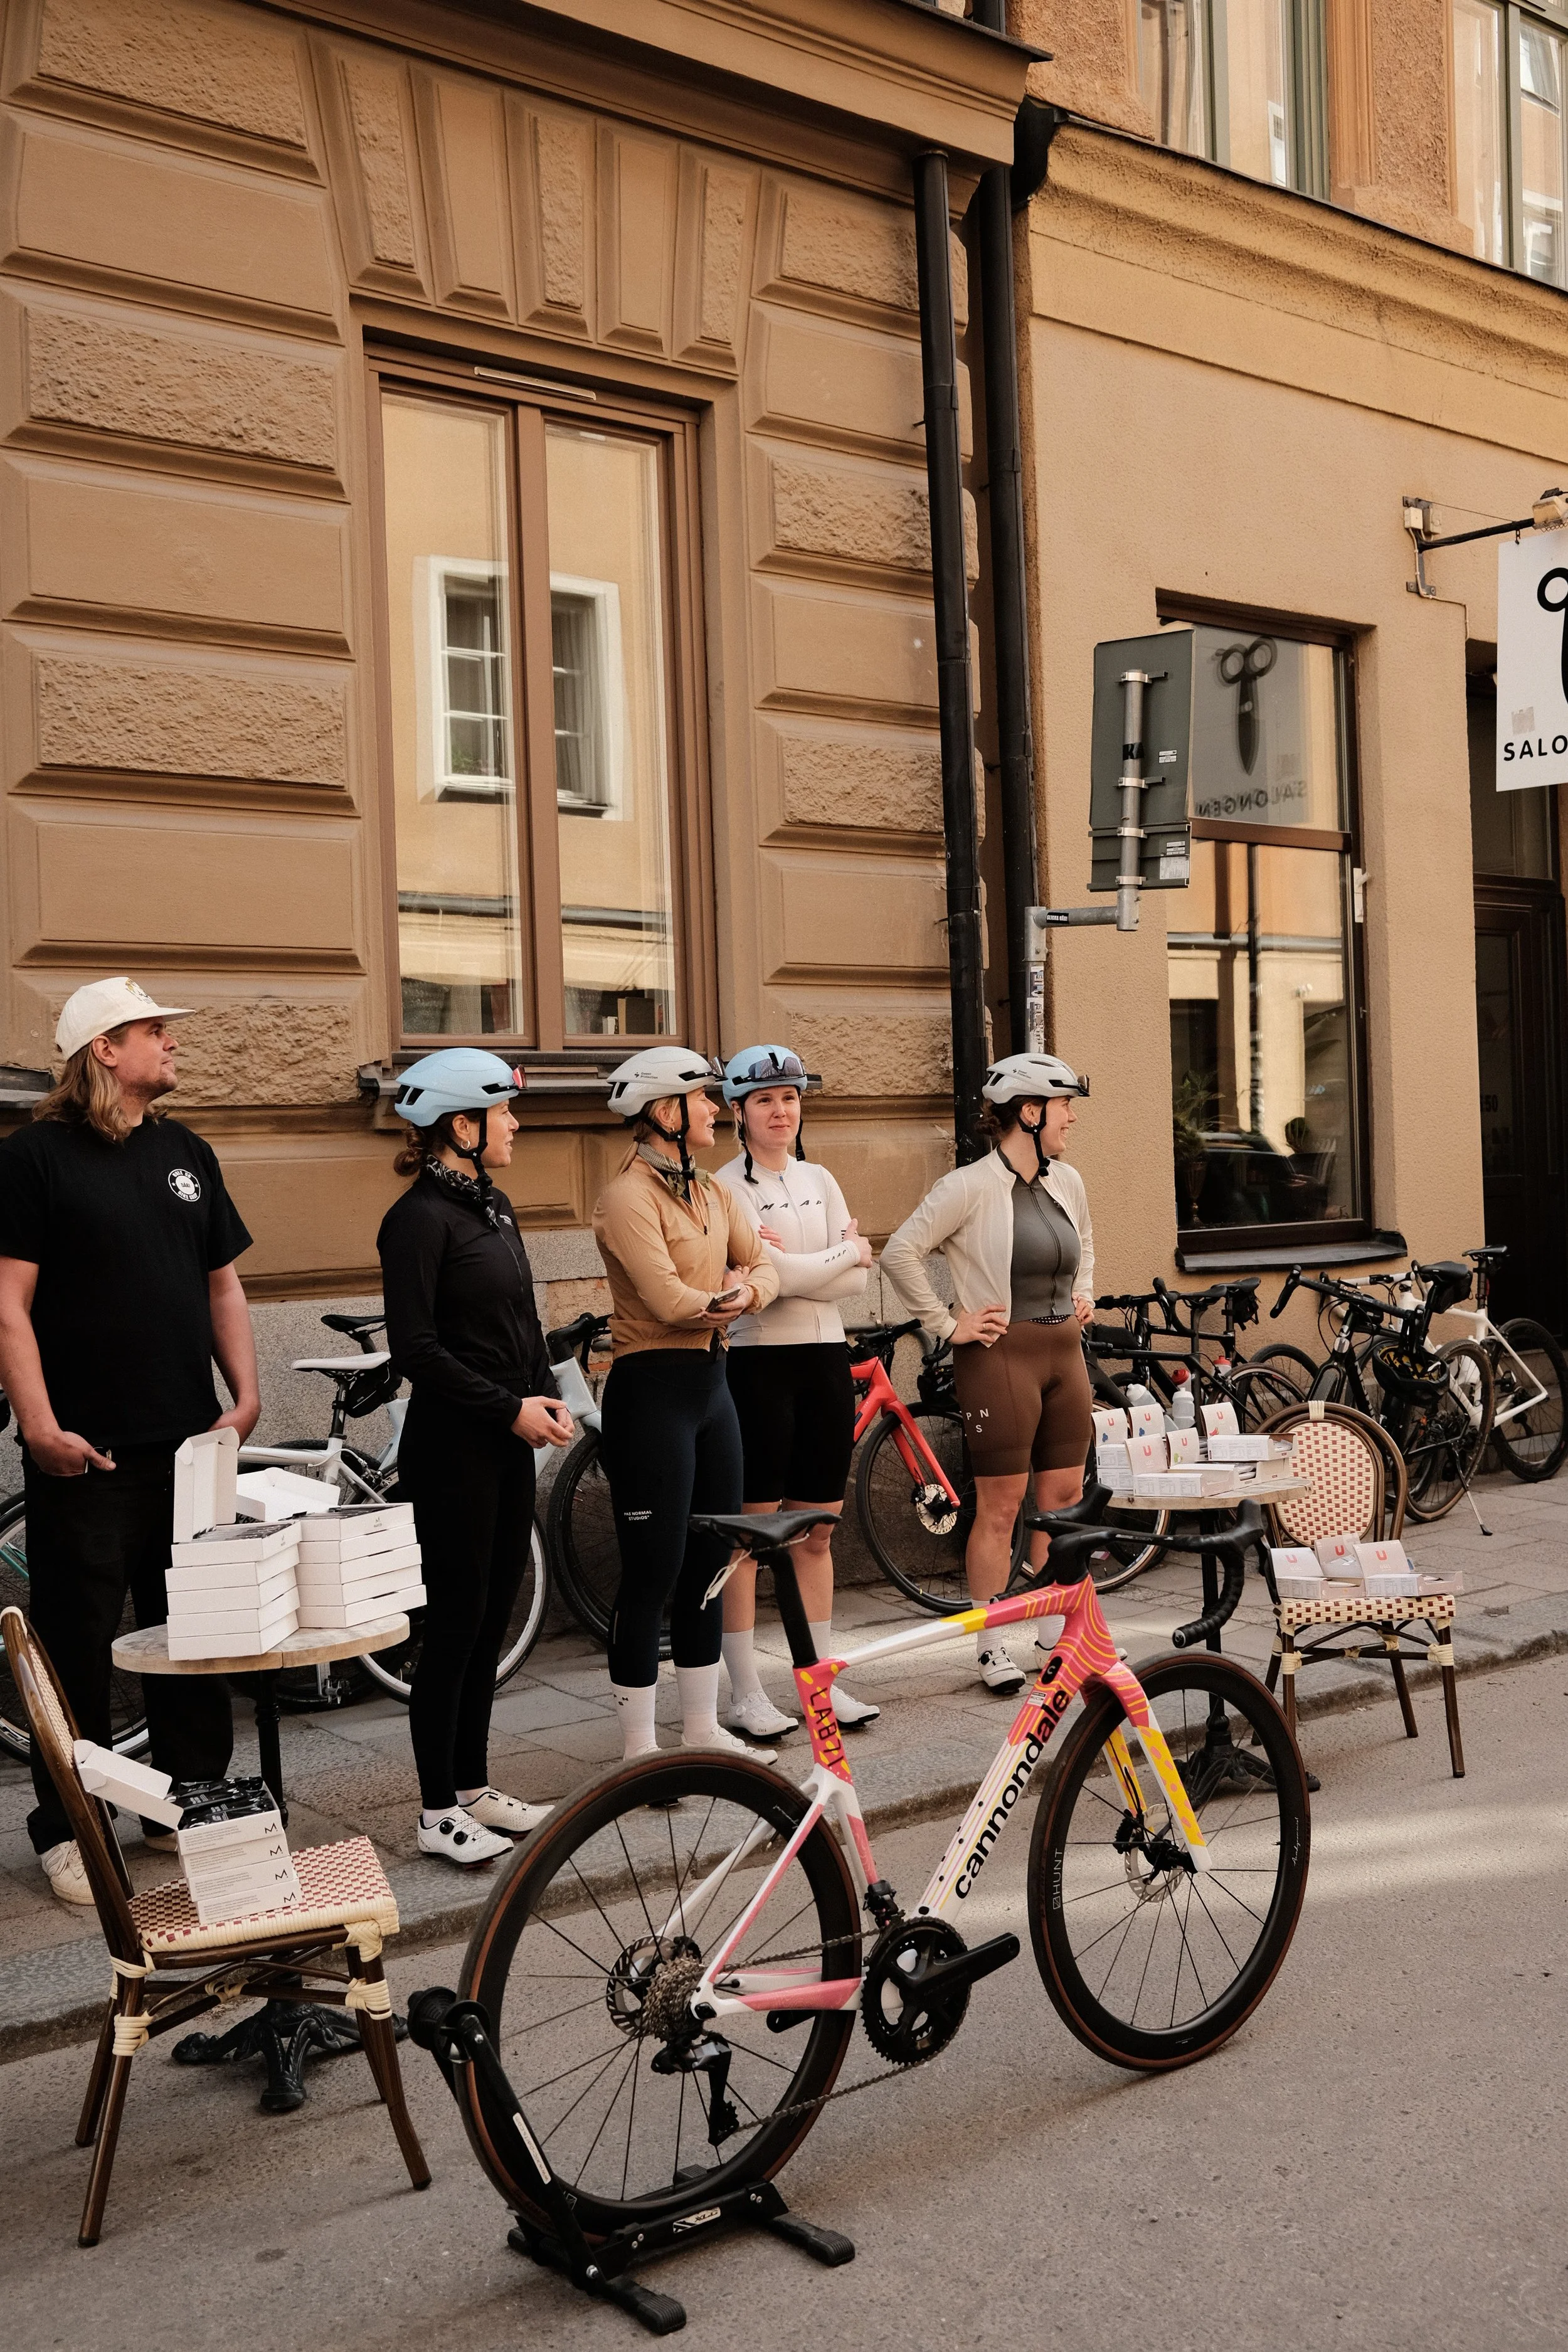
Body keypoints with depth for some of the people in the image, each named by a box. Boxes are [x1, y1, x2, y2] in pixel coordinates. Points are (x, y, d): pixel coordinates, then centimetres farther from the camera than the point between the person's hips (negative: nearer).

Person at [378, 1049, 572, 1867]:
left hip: (509, 1444, 8)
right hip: (453, 1449, -8)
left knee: (492, 1620, 13)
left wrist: (549, 1395, 4)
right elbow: (416, 1347, -18)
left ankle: (475, 1786, 24)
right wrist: (510, 1407, -17)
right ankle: (439, 1812, 9)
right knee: (456, 1625, -2)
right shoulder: (421, 1217, -14)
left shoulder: (493, 1206, 13)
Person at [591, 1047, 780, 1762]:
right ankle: (639, 1749, 8)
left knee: (709, 1564, 14)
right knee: (652, 1574, -3)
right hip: (652, 1388, -8)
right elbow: (668, 1299, -22)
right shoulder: (628, 1196, -14)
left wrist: (745, 1290, -14)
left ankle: (703, 1728, 26)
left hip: (711, 1382, 9)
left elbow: (763, 1268, 8)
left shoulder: (710, 1192, 13)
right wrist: (725, 1302, -4)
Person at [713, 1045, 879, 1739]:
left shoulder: (819, 1181, 13)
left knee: (816, 1531, 10)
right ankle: (745, 1695, 6)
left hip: (826, 1357, 6)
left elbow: (856, 1280, 3)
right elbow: (771, 1276, -17)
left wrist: (791, 1267, -13)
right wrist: (843, 1251, -3)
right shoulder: (726, 1188, -5)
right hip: (759, 1361, -5)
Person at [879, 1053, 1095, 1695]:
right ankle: (989, 1646, 11)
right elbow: (900, 1253, -16)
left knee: (1064, 1500, 11)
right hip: (1001, 1354, -7)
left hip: (1064, 1352, 7)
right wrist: (948, 1324, -13)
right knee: (1000, 1508, -1)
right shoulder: (971, 1187, -13)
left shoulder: (1067, 1182, 9)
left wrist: (1083, 1295, 15)